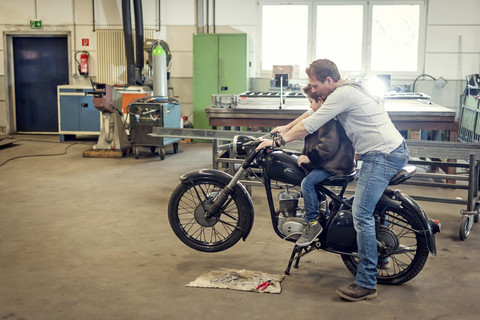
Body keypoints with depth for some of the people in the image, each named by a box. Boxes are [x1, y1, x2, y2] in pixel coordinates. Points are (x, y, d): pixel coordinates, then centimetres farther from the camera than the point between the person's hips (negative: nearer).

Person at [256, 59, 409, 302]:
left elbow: (308, 126, -14)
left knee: (361, 214, -11)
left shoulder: (343, 94, -16)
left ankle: (366, 284, -7)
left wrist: (276, 141, -4)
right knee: (369, 207, 24)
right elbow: (313, 112, 28)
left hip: (383, 155, -11)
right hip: (393, 151, 11)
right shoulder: (347, 90, 16)